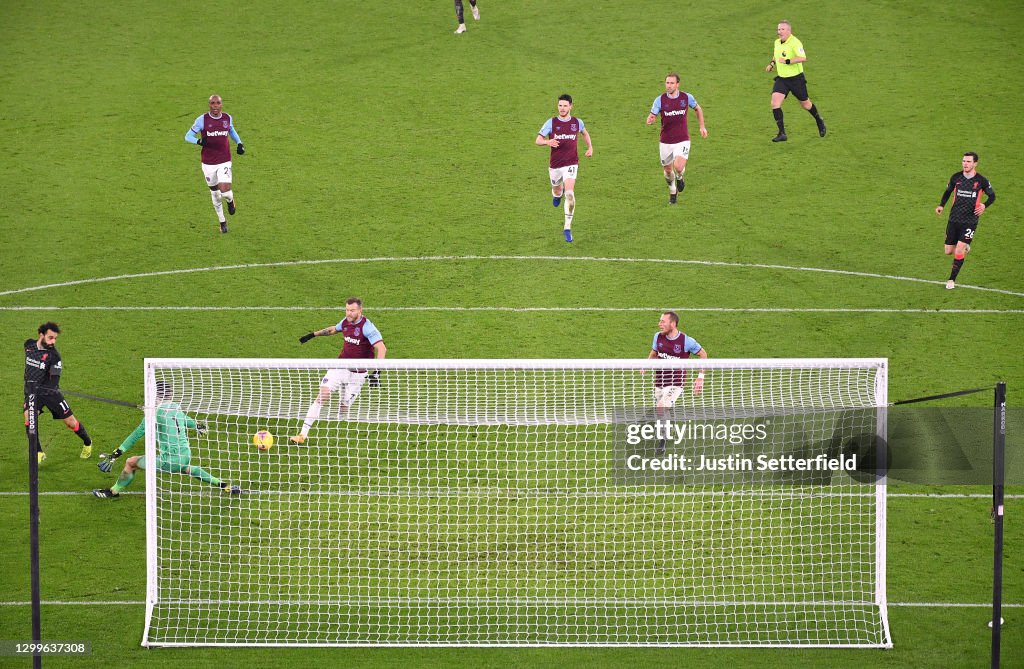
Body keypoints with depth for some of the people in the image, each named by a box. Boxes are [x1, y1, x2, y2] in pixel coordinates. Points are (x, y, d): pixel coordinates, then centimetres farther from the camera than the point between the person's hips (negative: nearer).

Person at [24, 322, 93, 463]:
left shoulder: (54, 355, -17)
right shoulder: (29, 345, -4)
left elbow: (54, 380, -21)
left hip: (50, 392, -3)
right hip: (31, 391, 3)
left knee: (70, 422, 5)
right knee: (29, 420, -20)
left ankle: (87, 443, 32)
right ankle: (39, 453, -7)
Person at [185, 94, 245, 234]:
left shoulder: (227, 118, 0)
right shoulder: (202, 120, -9)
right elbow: (188, 136, -7)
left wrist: (239, 143, 7)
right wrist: (199, 141, -28)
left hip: (224, 162, 0)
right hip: (208, 164, 0)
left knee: (225, 191, -17)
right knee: (215, 194, 11)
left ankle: (230, 200, 22)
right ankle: (222, 222, 31)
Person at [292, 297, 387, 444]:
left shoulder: (367, 327, -19)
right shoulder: (346, 322, 2)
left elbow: (382, 349, -28)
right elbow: (334, 329, 27)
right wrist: (313, 334, 33)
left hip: (357, 373, -5)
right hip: (340, 366, 5)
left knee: (344, 409, -4)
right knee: (322, 396, -9)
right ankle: (303, 433, -10)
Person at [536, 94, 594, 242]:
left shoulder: (577, 122, 0)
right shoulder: (551, 123, -5)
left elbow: (585, 133, 23)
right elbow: (538, 140, -8)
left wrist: (590, 147, 9)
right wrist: (548, 142, -30)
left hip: (571, 164, -2)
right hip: (555, 165, 2)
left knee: (569, 193, -20)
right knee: (557, 192, 19)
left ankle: (568, 228, -14)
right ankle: (557, 194, 61)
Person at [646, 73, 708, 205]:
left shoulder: (687, 98, -5)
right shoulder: (660, 100, -8)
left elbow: (697, 109, 15)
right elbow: (651, 117, -10)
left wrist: (702, 126, 13)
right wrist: (650, 120, -35)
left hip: (682, 140, -1)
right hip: (666, 142, 1)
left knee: (679, 167, -22)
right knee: (668, 170, 12)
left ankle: (679, 178, 16)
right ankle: (672, 192, 41)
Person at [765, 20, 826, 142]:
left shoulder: (795, 43, -20)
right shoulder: (777, 42, 4)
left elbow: (803, 58, -34)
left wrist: (787, 61, -37)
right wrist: (772, 64, 13)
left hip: (796, 78, -6)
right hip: (781, 78, 6)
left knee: (805, 104, 12)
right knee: (775, 102, -14)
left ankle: (819, 121, 42)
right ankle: (782, 133, -11)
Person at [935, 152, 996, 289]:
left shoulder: (981, 181, -6)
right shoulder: (956, 178, 1)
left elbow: (992, 195, 8)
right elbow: (948, 192, 18)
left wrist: (984, 205, -12)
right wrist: (941, 205, 1)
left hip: (970, 220, -3)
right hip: (954, 220, 3)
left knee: (959, 251, -13)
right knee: (948, 251, 5)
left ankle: (952, 280, 0)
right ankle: (965, 247, 39)